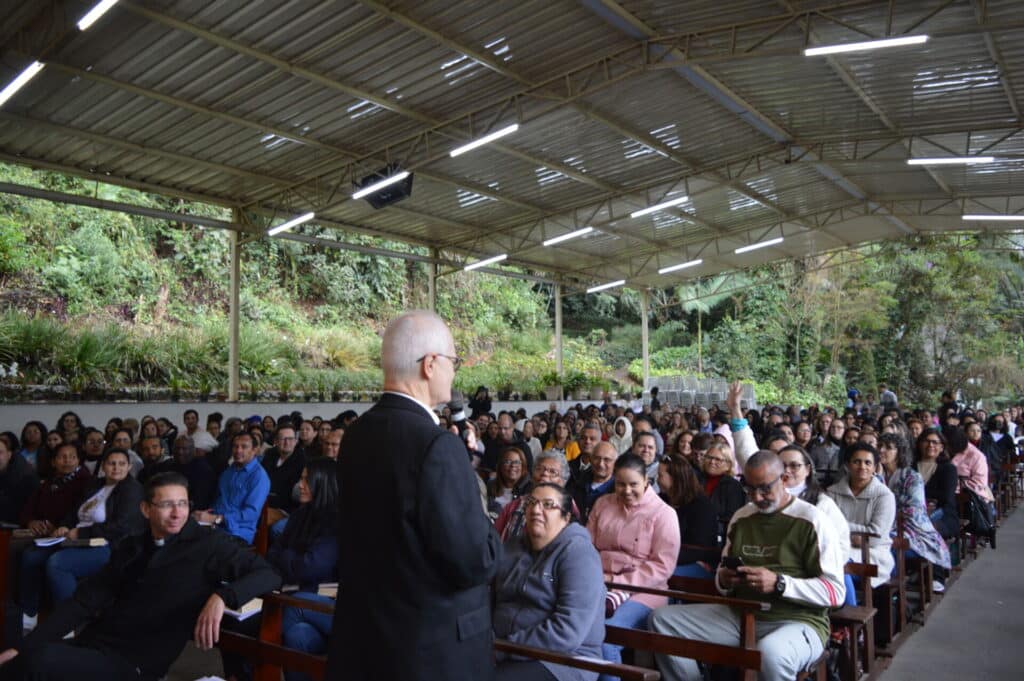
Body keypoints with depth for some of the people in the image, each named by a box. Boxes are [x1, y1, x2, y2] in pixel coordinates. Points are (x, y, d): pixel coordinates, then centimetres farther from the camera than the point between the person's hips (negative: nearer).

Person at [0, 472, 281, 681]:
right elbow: (85, 601, 11)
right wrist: (24, 646, 1)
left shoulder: (207, 544, -6)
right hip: (90, 643, 5)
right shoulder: (131, 547, 12)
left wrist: (221, 596, -30)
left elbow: (269, 575, -12)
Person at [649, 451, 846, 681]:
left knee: (771, 653, -42)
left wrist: (779, 584, -22)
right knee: (663, 619, -7)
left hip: (797, 620, -6)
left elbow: (835, 592, -10)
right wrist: (723, 579, -2)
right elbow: (722, 572, 23)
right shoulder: (741, 517, 13)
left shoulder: (811, 521, -6)